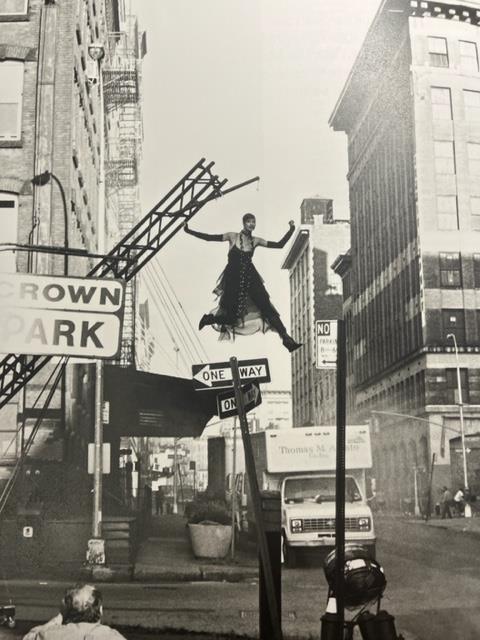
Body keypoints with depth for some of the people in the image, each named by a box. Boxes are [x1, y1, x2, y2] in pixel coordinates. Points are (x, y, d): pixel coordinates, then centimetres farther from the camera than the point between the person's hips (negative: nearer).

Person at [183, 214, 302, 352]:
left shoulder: (256, 241, 4)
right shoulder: (233, 236, -4)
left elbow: (279, 245, 5)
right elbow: (210, 237, -10)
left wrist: (291, 230, -3)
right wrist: (189, 231, -16)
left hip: (250, 278, 3)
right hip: (233, 279, -3)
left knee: (267, 307, -6)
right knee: (232, 317, -2)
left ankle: (286, 339, -4)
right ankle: (209, 319, 29)